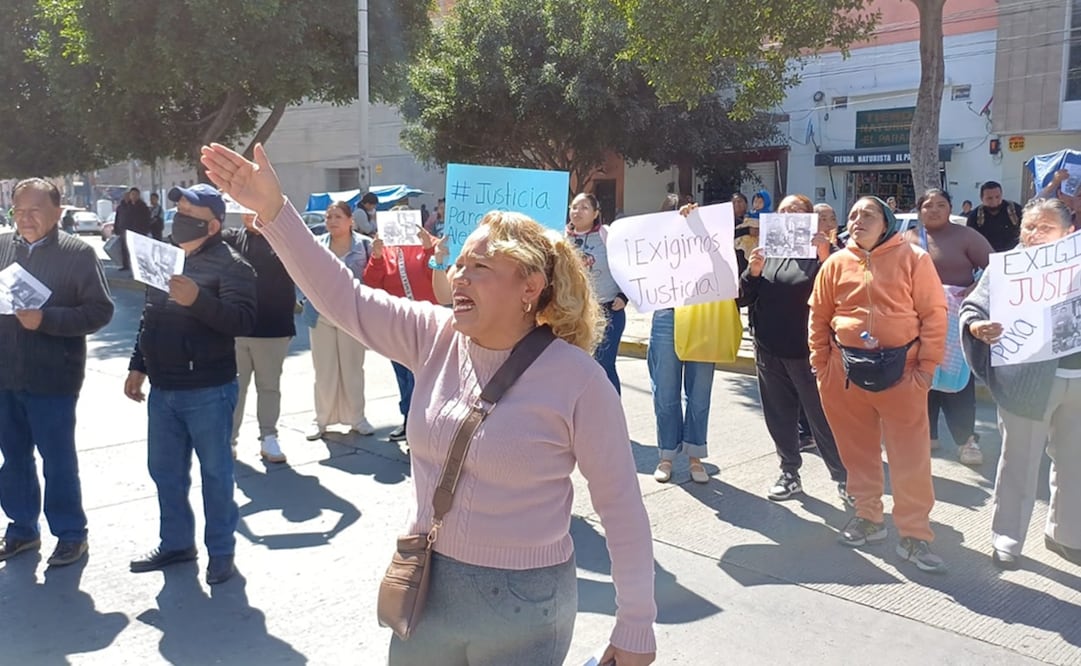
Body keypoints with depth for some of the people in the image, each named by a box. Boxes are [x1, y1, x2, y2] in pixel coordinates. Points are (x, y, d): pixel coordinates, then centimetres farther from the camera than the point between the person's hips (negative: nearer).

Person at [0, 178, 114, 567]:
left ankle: (71, 534, 20)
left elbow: (100, 311, -12)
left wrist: (45, 319, -21)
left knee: (58, 460, 5)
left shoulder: (77, 253, -7)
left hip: (51, 378, -5)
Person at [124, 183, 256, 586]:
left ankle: (221, 552, 16)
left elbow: (243, 320, -23)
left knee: (215, 472, 3)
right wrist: (137, 366, 19)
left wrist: (198, 301, -35)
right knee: (165, 470, 16)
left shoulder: (230, 265, -11)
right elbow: (150, 319, 20)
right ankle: (175, 542, 32)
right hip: (163, 389, 8)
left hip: (208, 391, -8)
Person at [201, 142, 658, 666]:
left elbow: (622, 506, -12)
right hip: (425, 589, 5)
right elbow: (343, 297, -6)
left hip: (524, 607, -5)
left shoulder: (576, 377, -18)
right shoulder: (435, 337, -3)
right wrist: (274, 212, -16)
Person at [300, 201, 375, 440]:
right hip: (321, 315, 2)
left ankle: (357, 417, 21)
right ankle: (321, 419, 19)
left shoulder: (364, 245, -4)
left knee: (352, 368, 9)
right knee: (324, 370, 8)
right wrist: (306, 300, -1)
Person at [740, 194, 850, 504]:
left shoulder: (817, 252, -5)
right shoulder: (766, 252, 9)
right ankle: (790, 473, 24)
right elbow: (743, 298, 7)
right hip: (769, 350, 5)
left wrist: (825, 258, -26)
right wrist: (753, 272, -12)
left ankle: (844, 477, 13)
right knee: (779, 417, 12)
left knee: (822, 417, 1)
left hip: (806, 350, -5)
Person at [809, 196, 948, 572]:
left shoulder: (913, 258, -2)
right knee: (858, 451, 13)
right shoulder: (836, 263, 5)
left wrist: (927, 366, -7)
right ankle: (869, 517, 30)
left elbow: (934, 314, -4)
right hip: (846, 371, 3)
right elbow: (819, 317, 10)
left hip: (900, 370, -3)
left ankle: (915, 537, 9)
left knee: (910, 457, -1)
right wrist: (820, 364, 6)